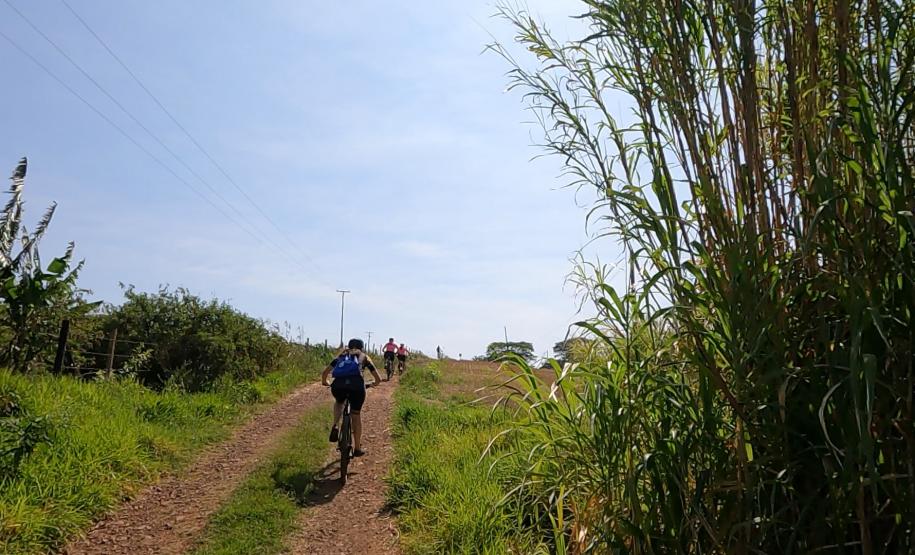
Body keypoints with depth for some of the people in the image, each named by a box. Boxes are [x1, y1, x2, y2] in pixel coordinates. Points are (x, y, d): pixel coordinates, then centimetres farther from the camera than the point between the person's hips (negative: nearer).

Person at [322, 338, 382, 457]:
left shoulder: (341, 355, 31)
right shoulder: (364, 357, 28)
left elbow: (324, 373, 27)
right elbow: (378, 379, 30)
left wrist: (324, 382, 48)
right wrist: (373, 384, 51)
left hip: (338, 385, 2)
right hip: (356, 385, -2)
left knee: (339, 402, 35)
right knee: (356, 415, 19)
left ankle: (335, 426, 11)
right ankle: (357, 448, 23)